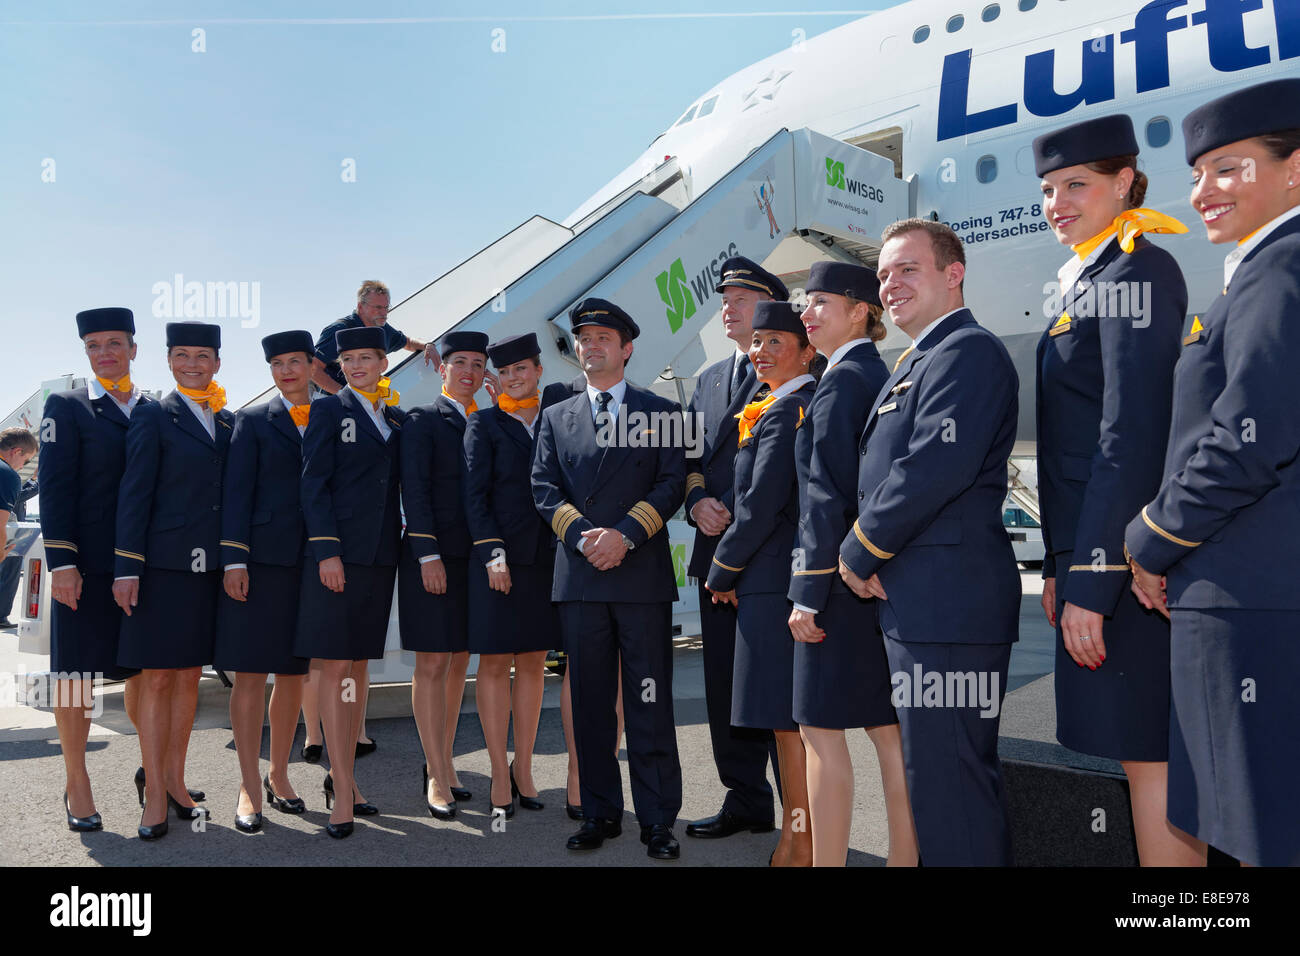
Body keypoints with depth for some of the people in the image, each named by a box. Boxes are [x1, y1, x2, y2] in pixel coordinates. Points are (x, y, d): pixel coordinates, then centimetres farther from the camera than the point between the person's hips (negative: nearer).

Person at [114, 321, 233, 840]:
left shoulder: (229, 422, 13)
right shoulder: (152, 417, 0)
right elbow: (133, 494, -5)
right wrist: (126, 568, -11)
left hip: (211, 565, 5)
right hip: (164, 563, -5)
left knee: (190, 674, 11)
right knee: (157, 676, 0)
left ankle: (174, 779, 22)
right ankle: (155, 792, 10)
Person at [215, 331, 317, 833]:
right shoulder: (253, 420, 5)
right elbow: (237, 492, -1)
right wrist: (234, 561, -9)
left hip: (312, 564, 3)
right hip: (263, 560, -3)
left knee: (295, 674, 9)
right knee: (251, 673, -1)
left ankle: (279, 776, 24)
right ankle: (249, 788, 8)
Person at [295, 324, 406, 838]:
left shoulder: (398, 419, 15)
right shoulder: (328, 409, 1)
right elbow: (314, 483, -5)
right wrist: (327, 550, -13)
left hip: (381, 555, 5)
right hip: (337, 552, -5)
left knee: (359, 665, 10)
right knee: (335, 667, -4)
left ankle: (343, 773, 21)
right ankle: (343, 791, 1)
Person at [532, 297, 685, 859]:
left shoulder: (660, 411, 8)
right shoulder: (556, 417, 15)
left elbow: (671, 483, -1)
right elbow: (544, 487, 6)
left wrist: (625, 534, -14)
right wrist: (584, 536, -10)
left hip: (643, 572, -2)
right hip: (579, 575, 3)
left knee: (649, 702, 0)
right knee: (590, 702, 8)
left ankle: (658, 820, 9)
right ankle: (601, 813, 20)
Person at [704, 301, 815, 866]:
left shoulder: (784, 411, -13)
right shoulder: (808, 405, 17)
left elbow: (763, 506, -19)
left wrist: (722, 571, -7)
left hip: (777, 580, -10)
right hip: (793, 578, 10)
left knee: (787, 718, -3)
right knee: (795, 716, 15)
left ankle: (797, 846, 7)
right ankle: (802, 838, 26)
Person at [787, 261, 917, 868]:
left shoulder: (842, 380, -12)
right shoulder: (881, 376, 16)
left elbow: (828, 494, -18)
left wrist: (808, 592, -17)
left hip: (842, 577, -9)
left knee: (821, 727, -1)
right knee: (888, 729, 12)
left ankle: (826, 861, 8)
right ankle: (904, 856, 21)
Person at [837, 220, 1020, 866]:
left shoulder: (968, 351, -10)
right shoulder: (920, 361, 22)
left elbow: (937, 466, -23)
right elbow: (886, 471, 20)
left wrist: (858, 552, -12)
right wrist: (868, 556, 3)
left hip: (948, 600, -11)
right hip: (920, 601, 11)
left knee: (946, 777, -4)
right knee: (955, 770, 19)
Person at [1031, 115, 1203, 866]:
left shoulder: (1135, 272, -11)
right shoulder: (1088, 280, 17)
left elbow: (1133, 435, -20)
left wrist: (1091, 581, -21)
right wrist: (1060, 565, 16)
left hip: (1122, 553, -10)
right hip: (1094, 551, 10)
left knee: (1148, 752, -2)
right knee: (1146, 748, 16)